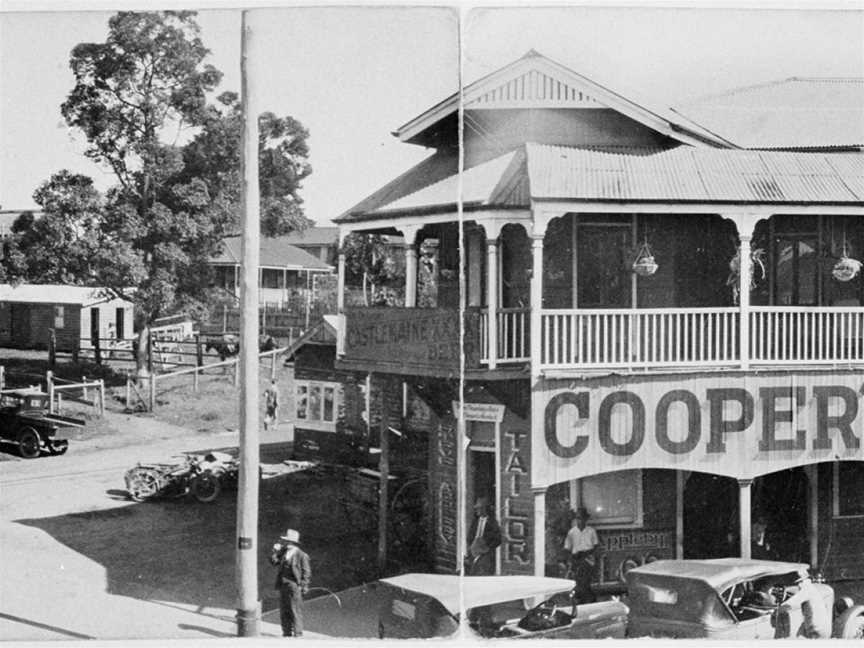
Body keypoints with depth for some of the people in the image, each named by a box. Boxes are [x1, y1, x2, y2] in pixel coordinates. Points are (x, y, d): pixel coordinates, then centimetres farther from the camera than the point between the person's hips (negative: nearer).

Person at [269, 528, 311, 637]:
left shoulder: (301, 555, -6)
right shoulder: (284, 552, 12)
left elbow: (307, 572, -6)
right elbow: (273, 561, 12)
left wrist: (303, 586, -11)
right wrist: (276, 550, 0)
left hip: (294, 586, -7)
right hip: (283, 586, 7)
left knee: (295, 611, -6)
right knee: (284, 612, 11)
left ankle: (298, 633, -2)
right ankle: (287, 633, 19)